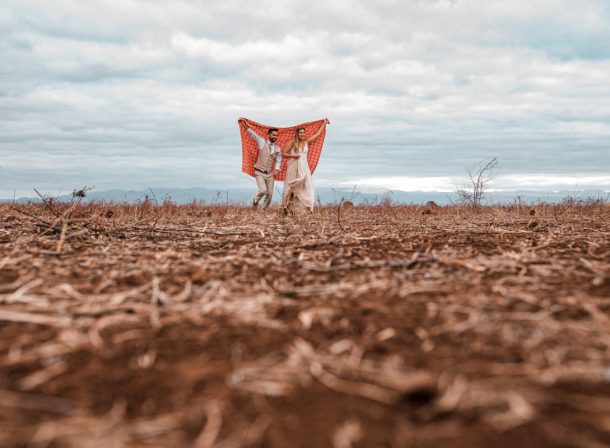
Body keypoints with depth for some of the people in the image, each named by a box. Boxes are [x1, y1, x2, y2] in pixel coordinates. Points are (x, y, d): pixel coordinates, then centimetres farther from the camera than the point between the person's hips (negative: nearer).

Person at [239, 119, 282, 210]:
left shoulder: (278, 148, 9)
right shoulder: (262, 142, 0)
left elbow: (278, 160, 22)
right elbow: (251, 133, -8)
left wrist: (276, 169, 5)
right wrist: (244, 123, -18)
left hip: (270, 174, 4)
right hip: (259, 173, -4)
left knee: (270, 194, -1)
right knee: (263, 190, -21)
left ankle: (263, 210, 17)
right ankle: (255, 200, 10)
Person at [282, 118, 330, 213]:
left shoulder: (306, 142, 11)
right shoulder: (292, 143, 0)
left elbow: (317, 134, 19)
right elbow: (283, 154, 0)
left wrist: (324, 123, 24)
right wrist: (293, 155, -15)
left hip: (304, 167, 4)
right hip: (294, 167, -3)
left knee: (307, 186, -10)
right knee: (291, 188, 0)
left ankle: (310, 209, -14)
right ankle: (285, 208, 10)